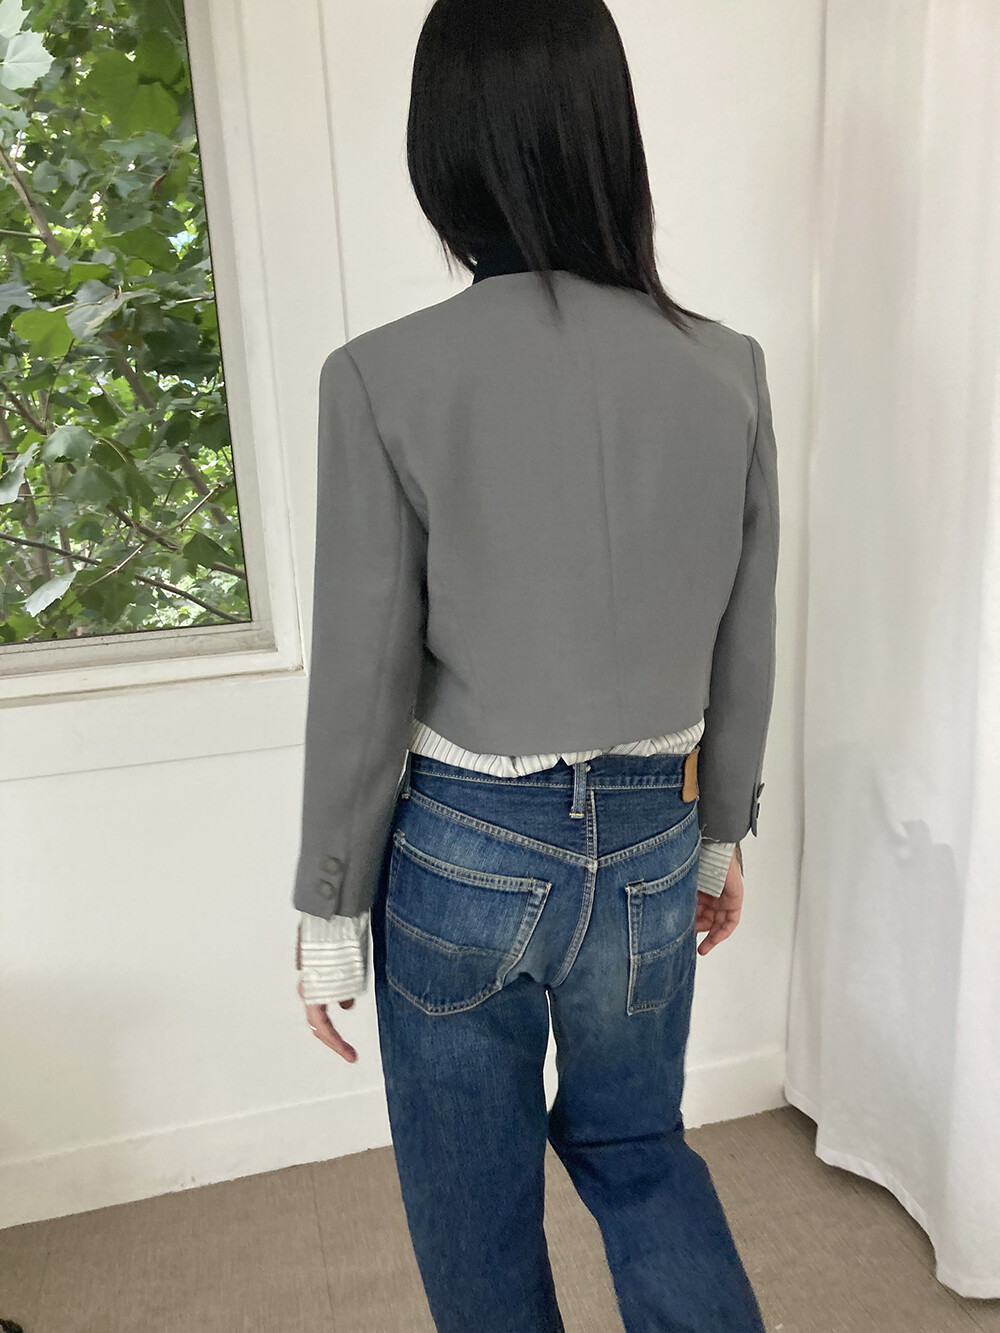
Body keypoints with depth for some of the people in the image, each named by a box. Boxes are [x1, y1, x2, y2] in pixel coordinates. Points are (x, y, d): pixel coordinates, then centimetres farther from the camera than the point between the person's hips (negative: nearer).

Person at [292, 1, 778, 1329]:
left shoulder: (385, 377, -16)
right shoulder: (727, 369, -6)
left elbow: (363, 682, -12)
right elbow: (744, 651, 2)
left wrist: (329, 912, 2)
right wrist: (723, 833, 17)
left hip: (463, 850, -3)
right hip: (651, 844, 4)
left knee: (475, 1201, 23)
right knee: (634, 1141, 30)